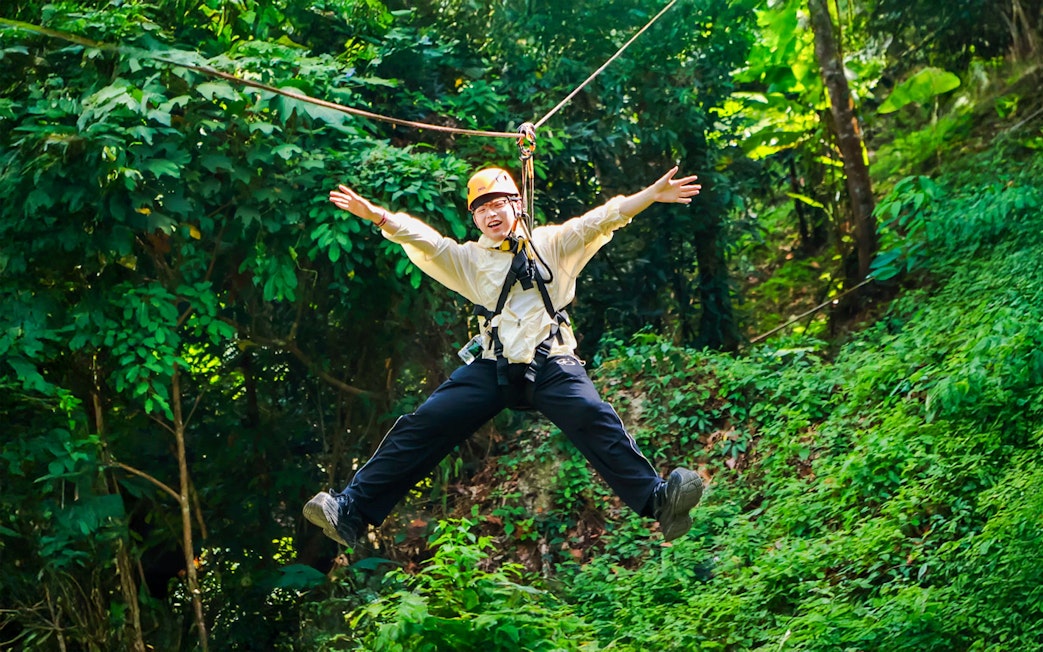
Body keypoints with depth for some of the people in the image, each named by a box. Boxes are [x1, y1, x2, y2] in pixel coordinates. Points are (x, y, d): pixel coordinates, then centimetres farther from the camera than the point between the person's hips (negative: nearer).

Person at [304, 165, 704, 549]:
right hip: (493, 369, 2)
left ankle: (658, 501, -36)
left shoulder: (552, 243, 13)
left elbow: (601, 220, 4)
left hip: (552, 364, -2)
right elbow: (423, 240, 3)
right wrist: (375, 215, -15)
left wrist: (653, 194, -10)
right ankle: (351, 511, -9)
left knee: (593, 418, -29)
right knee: (423, 425, -10)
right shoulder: (469, 259, 17)